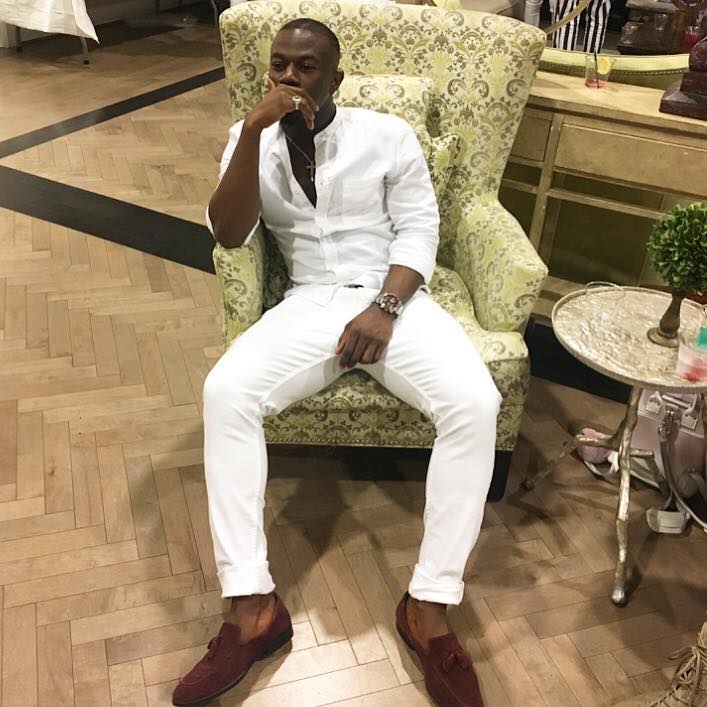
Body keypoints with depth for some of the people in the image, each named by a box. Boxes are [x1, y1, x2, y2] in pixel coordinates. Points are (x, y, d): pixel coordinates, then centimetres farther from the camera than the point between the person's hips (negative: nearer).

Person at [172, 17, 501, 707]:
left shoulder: (387, 134, 5)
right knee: (225, 392, -28)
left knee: (474, 403, -29)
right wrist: (253, 131, -16)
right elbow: (228, 234, -5)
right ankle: (253, 604, -22)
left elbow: (418, 229, 1)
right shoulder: (251, 140, 9)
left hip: (395, 298, -1)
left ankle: (429, 603, -18)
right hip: (309, 303, 1)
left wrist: (384, 307, -15)